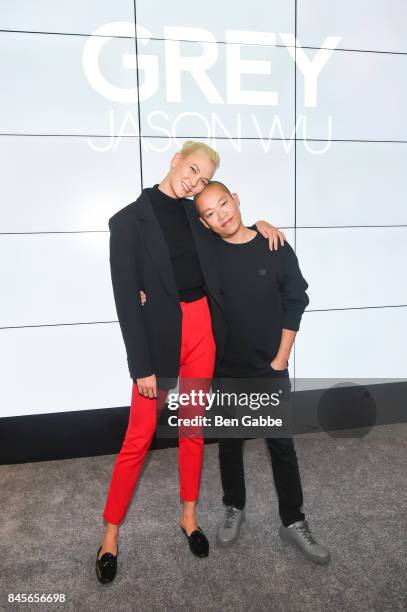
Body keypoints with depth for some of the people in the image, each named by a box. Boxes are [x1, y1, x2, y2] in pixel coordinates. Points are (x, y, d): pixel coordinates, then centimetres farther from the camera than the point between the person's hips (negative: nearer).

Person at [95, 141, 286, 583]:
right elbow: (126, 298, -11)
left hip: (202, 328, 5)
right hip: (159, 335, -5)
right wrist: (142, 366, -14)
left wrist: (257, 223, 9)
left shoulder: (194, 213, 9)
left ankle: (189, 515, 35)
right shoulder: (129, 219, -8)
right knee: (139, 438, 4)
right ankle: (111, 531, 26)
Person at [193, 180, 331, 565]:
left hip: (271, 368, 0)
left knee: (281, 444, 9)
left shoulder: (275, 248, -7)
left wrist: (280, 360, -4)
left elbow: (294, 304, -3)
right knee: (229, 443, 15)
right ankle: (234, 509, 37)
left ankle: (293, 522, 28)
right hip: (225, 369, 1)